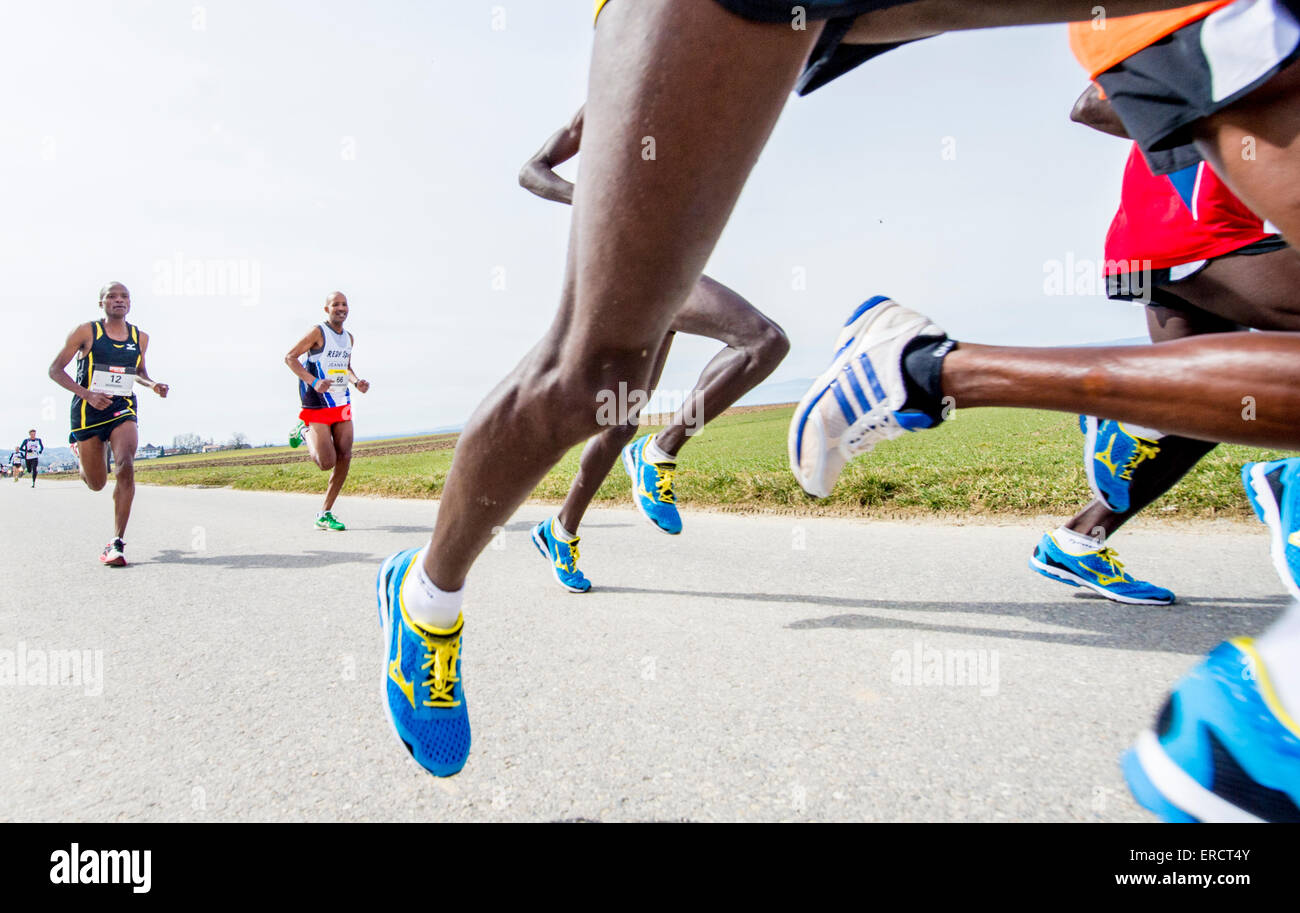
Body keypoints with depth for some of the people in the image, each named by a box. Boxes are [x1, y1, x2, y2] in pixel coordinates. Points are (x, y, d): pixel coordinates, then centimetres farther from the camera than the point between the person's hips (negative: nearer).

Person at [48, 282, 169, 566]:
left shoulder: (141, 337, 6)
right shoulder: (86, 332, -4)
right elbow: (55, 369, -2)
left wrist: (153, 384, 1)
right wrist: (87, 394, -18)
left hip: (123, 409, 2)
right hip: (88, 411, -1)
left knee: (126, 466, -25)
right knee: (96, 484, 7)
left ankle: (116, 543, -20)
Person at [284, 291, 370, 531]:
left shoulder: (349, 338, 13)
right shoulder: (318, 332, -7)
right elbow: (290, 357, -9)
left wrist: (357, 382, 7)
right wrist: (314, 381, -22)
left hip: (342, 403, 6)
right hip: (317, 405, -6)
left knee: (344, 458, -3)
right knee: (326, 463, -11)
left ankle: (325, 514, 7)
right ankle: (304, 432, 22)